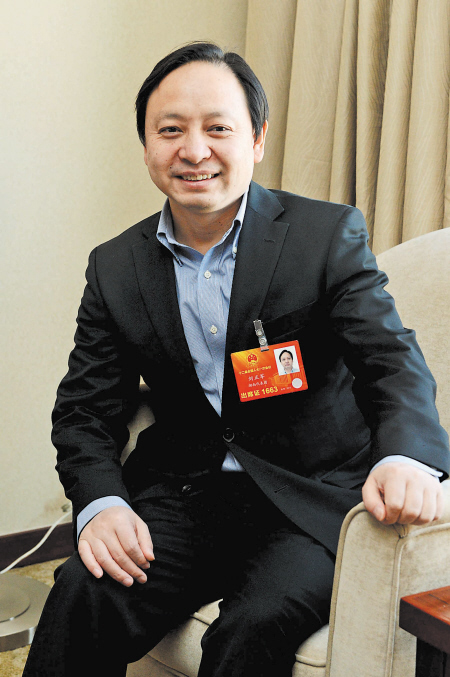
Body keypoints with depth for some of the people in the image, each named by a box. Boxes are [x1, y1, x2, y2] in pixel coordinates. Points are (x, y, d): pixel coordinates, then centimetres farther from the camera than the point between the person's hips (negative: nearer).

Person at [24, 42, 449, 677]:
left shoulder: (330, 234, -3)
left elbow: (394, 360, -12)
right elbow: (86, 408, 6)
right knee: (83, 596, -23)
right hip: (182, 495, 3)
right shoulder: (115, 267, 6)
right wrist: (101, 502, -16)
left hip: (311, 499, -2)